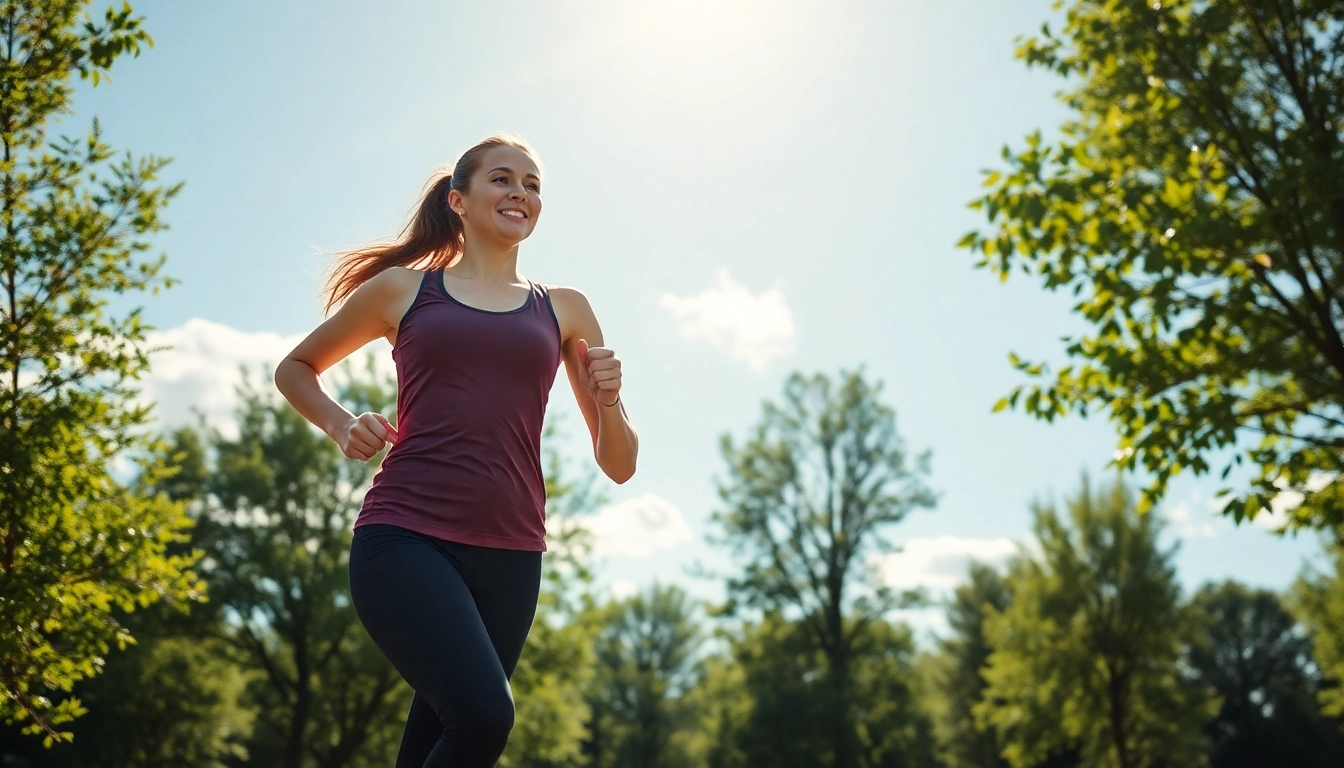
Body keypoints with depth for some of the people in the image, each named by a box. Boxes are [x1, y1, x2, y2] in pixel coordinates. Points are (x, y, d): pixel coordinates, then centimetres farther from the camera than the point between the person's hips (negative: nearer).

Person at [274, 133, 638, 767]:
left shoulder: (564, 311, 14)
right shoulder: (402, 288, 11)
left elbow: (618, 465, 16)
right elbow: (295, 369, 25)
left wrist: (608, 402, -5)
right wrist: (341, 425, 5)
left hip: (509, 557, 3)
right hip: (406, 537, -3)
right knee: (484, 716, -24)